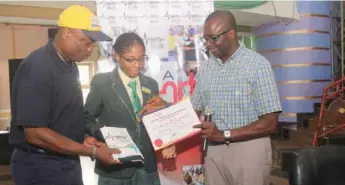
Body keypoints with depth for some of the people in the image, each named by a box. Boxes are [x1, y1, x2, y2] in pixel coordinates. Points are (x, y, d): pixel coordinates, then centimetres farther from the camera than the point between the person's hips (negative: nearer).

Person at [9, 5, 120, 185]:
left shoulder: (70, 66, 6)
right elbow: (35, 133, -24)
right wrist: (93, 151, -23)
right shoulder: (36, 68, -20)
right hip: (40, 165, -8)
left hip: (68, 162, 8)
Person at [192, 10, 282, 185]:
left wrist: (225, 135, -19)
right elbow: (196, 111, 9)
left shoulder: (258, 64, -10)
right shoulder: (206, 67, 7)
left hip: (249, 149, -4)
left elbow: (270, 123, -13)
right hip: (214, 150, 5)